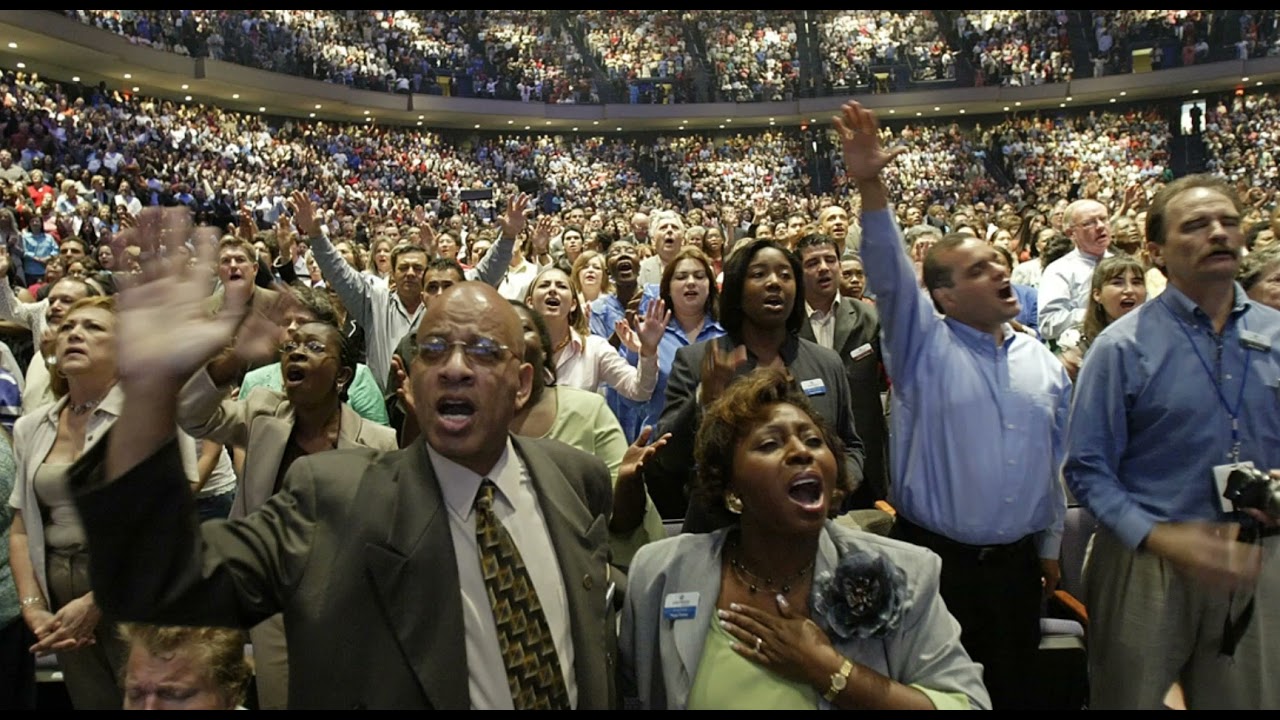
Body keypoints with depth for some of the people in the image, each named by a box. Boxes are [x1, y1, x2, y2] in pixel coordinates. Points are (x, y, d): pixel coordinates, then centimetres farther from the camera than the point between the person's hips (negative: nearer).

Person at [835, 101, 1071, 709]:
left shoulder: (1042, 362, 8)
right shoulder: (923, 345, -6)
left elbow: (1057, 460, 13)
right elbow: (889, 273, -22)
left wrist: (1050, 545, 15)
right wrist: (870, 186, -36)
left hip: (1018, 563, 4)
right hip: (933, 559, -4)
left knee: (1013, 687, 17)